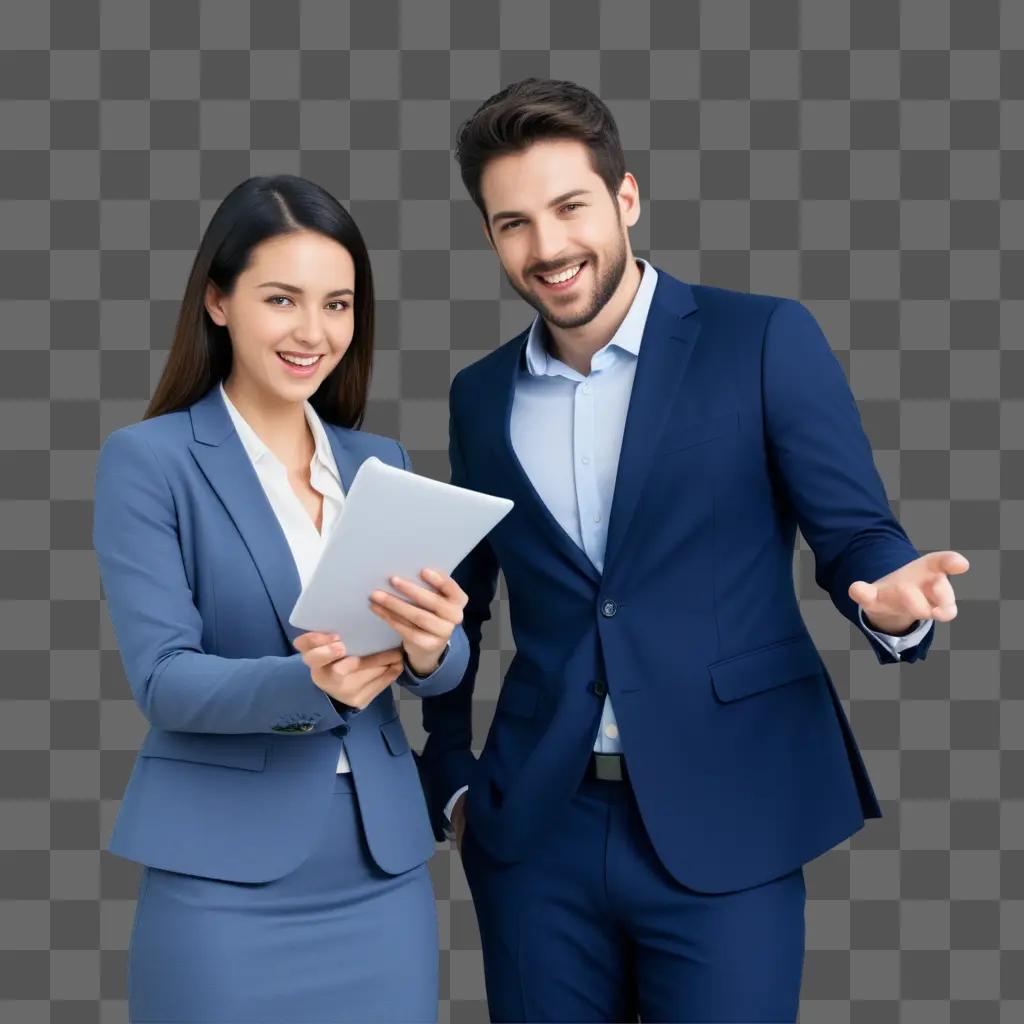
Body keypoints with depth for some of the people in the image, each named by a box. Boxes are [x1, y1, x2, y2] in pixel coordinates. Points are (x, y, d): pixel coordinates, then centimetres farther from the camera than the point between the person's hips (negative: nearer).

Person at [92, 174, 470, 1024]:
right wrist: (311, 684, -29)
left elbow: (446, 660, 3)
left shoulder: (382, 463, 8)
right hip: (226, 874, -4)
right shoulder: (148, 459, -5)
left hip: (383, 867, 4)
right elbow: (162, 677, -12)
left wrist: (429, 649, -20)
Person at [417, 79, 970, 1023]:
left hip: (725, 825, -3)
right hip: (535, 832, 4)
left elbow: (856, 535, -4)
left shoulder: (763, 340, -4)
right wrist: (449, 780, 13)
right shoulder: (482, 395, 9)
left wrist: (893, 602, -26)